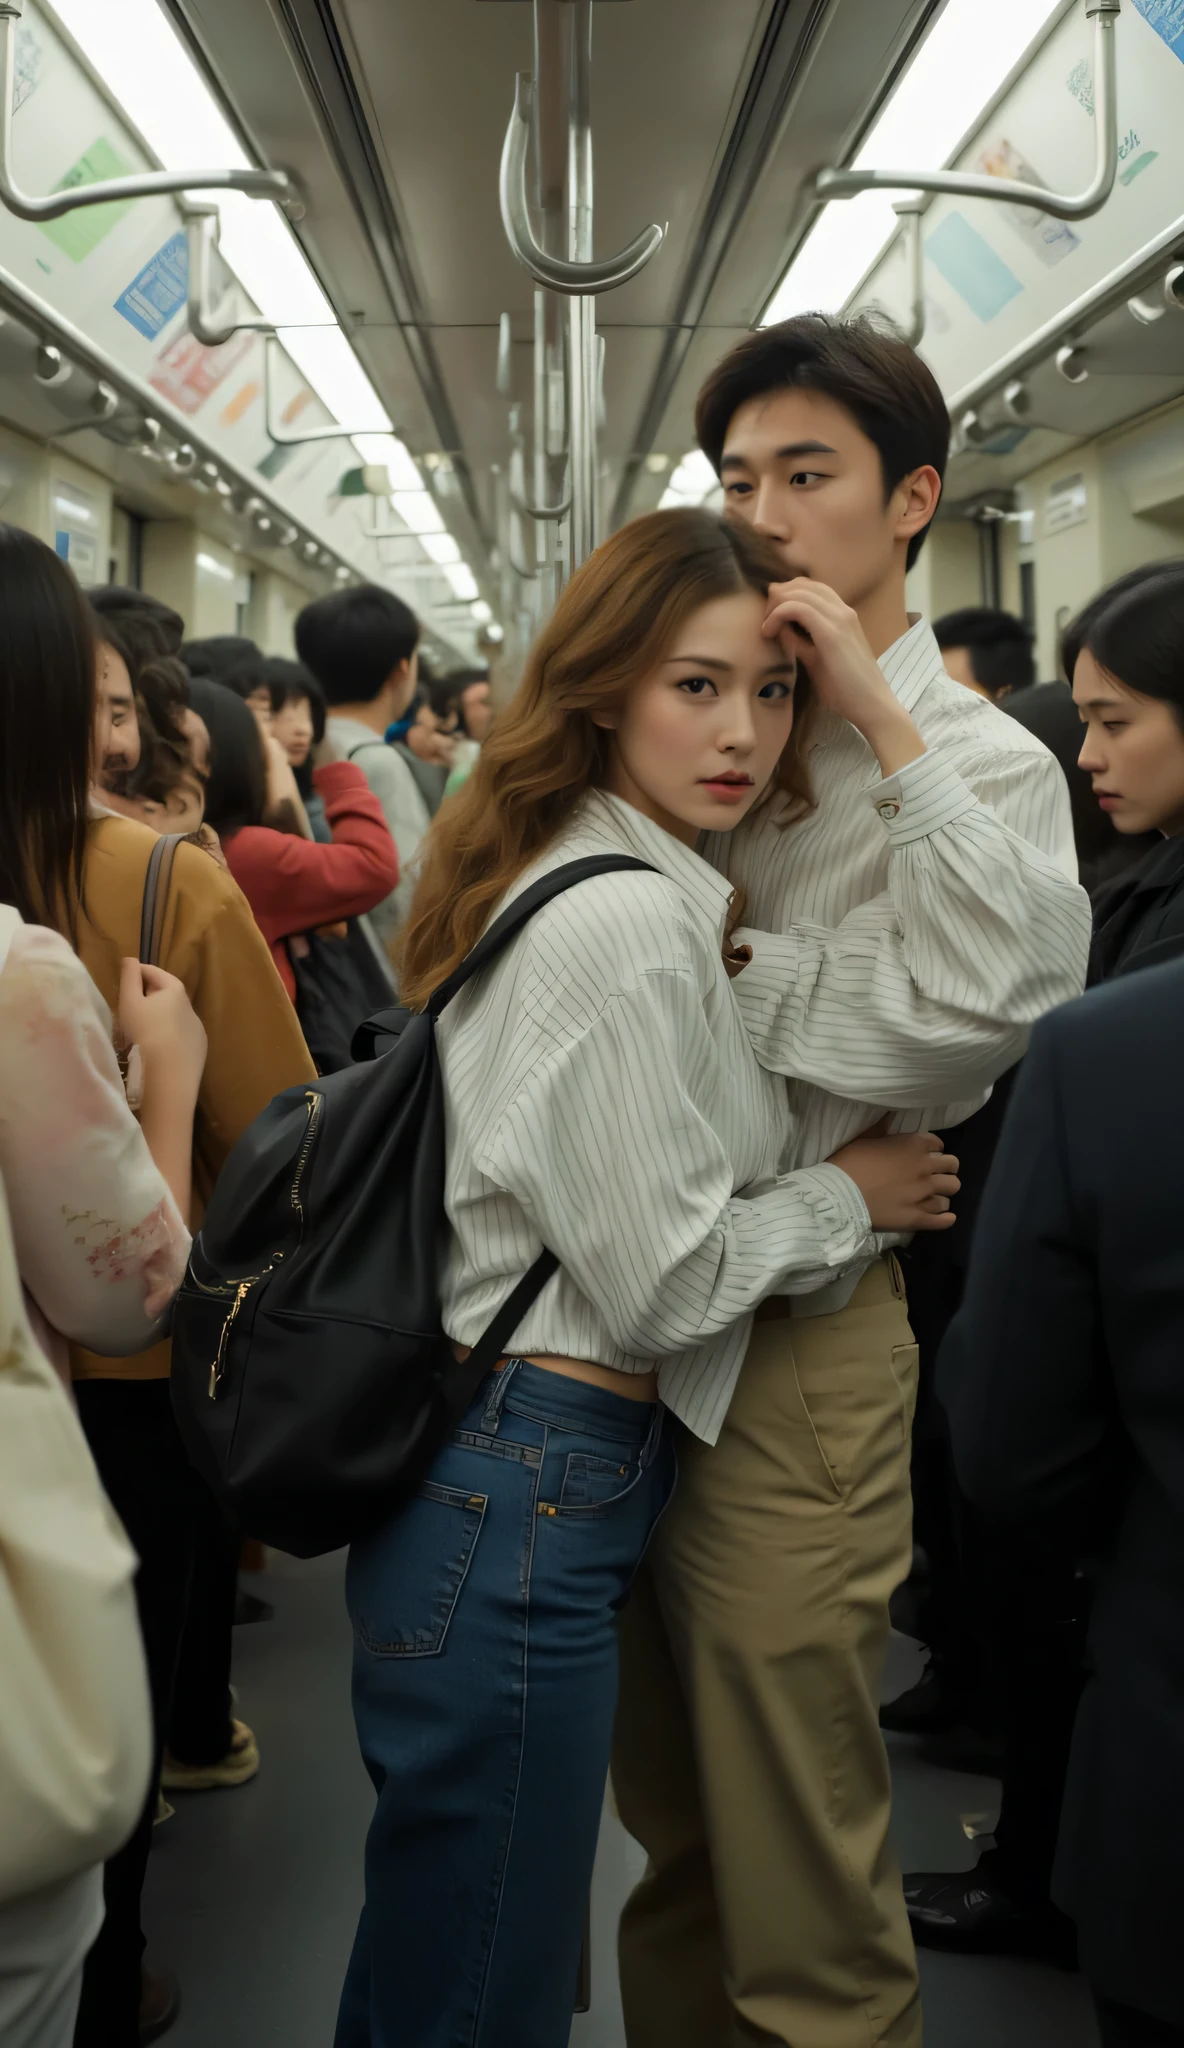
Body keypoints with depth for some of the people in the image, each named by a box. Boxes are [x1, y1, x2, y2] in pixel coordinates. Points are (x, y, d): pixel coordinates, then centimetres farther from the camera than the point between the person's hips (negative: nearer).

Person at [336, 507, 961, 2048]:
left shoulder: (621, 887, 13)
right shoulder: (627, 922, -18)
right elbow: (665, 1281, -16)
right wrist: (852, 1197, -2)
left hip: (500, 1473, 10)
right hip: (530, 1497, -10)